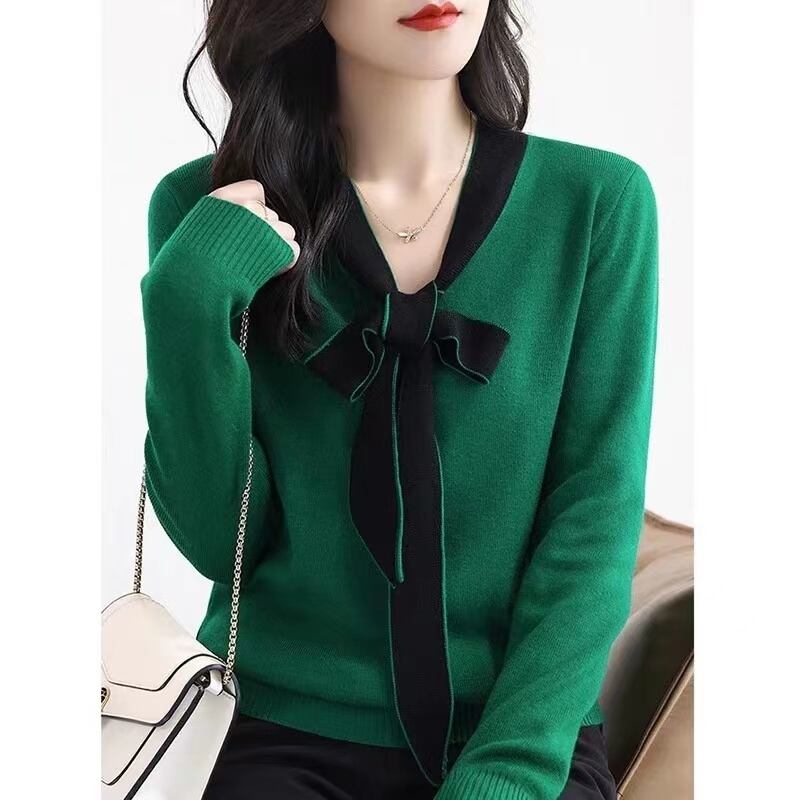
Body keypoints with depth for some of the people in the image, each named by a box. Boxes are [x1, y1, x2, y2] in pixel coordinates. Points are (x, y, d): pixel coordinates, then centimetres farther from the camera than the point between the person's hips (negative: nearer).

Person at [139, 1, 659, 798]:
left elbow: (596, 522, -4)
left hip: (524, 731, 0)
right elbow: (220, 541, -2)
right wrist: (188, 302, -14)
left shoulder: (599, 202, -2)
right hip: (281, 727, 1)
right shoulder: (208, 214, -1)